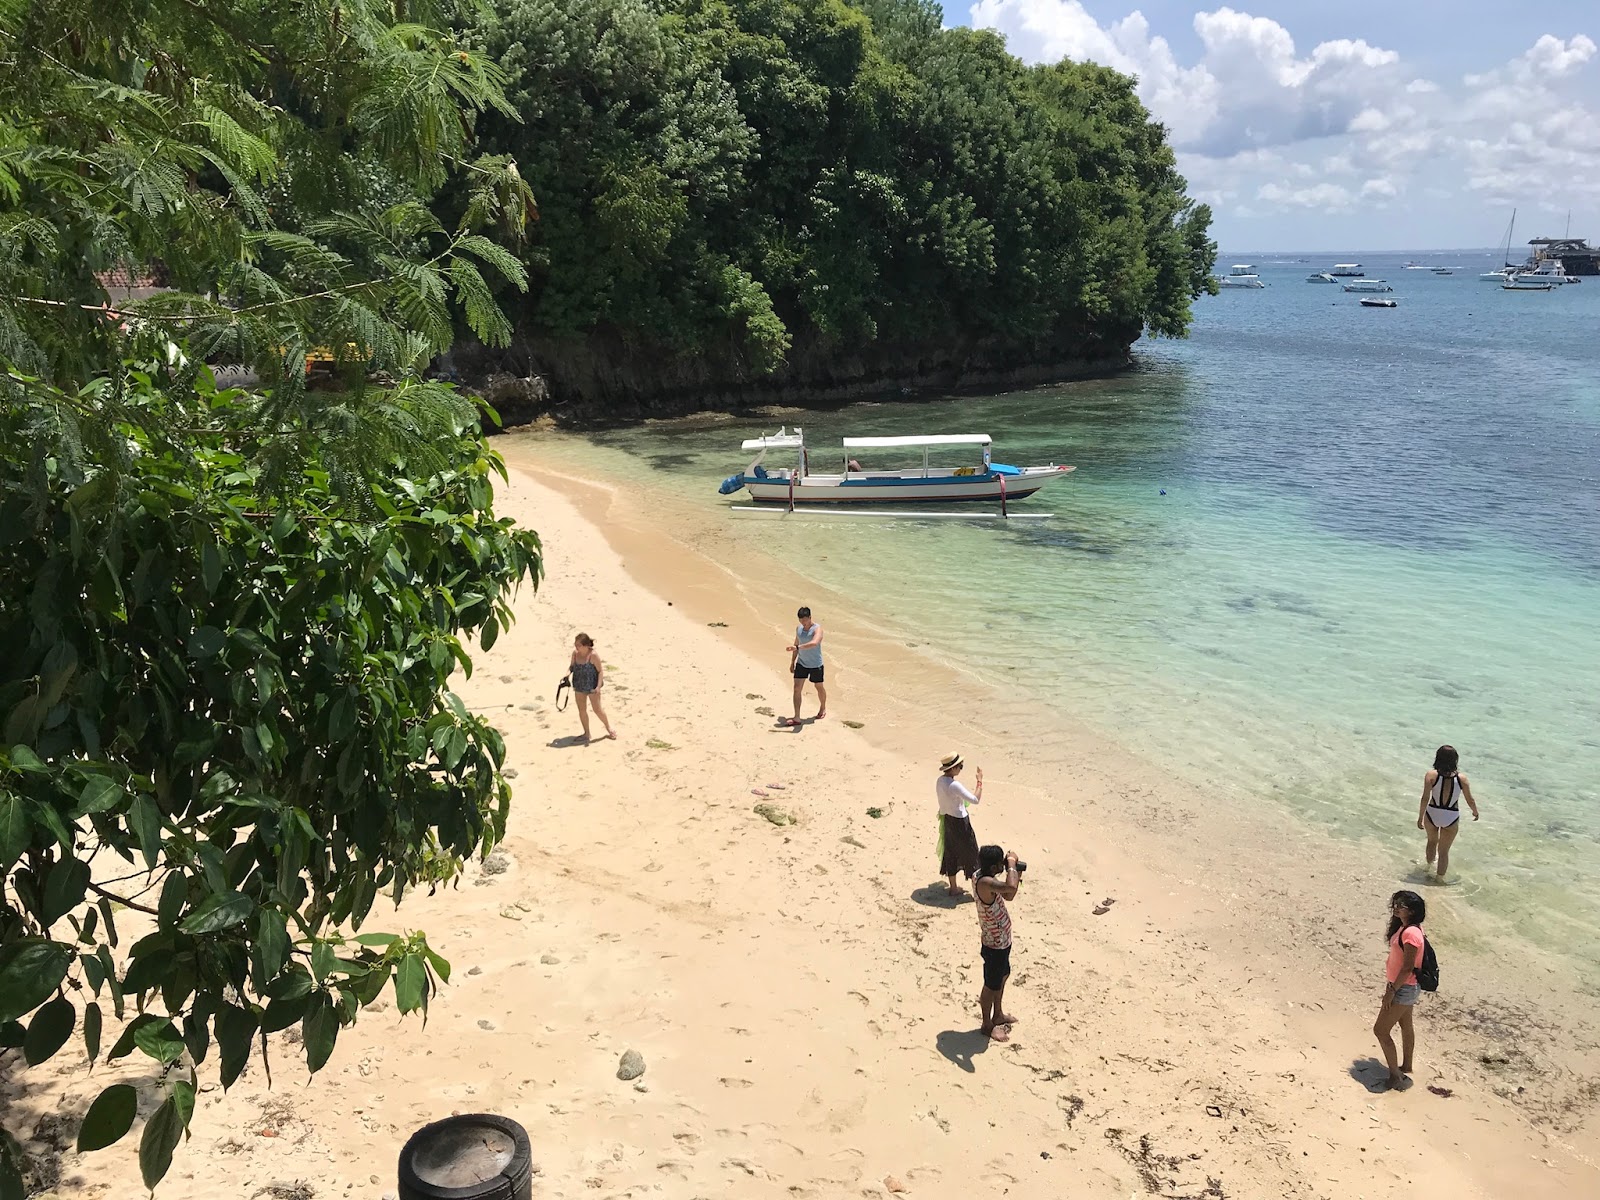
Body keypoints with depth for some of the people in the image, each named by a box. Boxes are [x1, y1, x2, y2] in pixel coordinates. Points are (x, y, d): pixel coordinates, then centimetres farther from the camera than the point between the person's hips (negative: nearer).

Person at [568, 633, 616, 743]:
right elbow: (572, 665, 9)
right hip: (579, 687, 5)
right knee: (581, 710, 12)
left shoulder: (593, 655, -22)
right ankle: (586, 733, 26)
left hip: (592, 687, -5)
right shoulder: (575, 653, -6)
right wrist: (568, 672, -14)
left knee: (597, 709, 4)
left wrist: (598, 686, -24)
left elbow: (600, 671, -17)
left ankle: (608, 727, 28)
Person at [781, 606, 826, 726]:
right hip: (801, 663, 5)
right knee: (797, 688, -6)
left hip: (815, 664, -5)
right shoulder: (799, 629, 3)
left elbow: (814, 643, -38)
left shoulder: (817, 629, -19)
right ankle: (796, 718, -5)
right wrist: (792, 662, 16)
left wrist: (797, 647, -45)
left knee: (819, 687, 14)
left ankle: (823, 708, 42)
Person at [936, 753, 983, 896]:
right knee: (970, 854, 8)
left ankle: (953, 888, 28)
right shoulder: (954, 785, -28)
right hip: (959, 822, -8)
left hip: (947, 820, 8)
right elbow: (975, 800, -26)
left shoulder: (939, 781, -3)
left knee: (951, 853, 17)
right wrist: (980, 781, -20)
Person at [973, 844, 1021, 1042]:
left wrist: (1016, 875, -8)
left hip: (1001, 941, 10)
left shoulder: (981, 876, -3)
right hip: (995, 945, -10)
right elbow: (1010, 888, -52)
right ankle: (987, 1025, 30)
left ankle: (998, 1015, 48)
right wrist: (1012, 864, -35)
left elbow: (1008, 895, 9)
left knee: (1002, 976, 28)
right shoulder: (985, 883, -33)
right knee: (992, 985, 10)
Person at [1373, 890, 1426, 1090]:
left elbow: (1408, 967, -26)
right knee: (1405, 1026, 24)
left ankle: (1395, 1074, 7)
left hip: (1404, 988, -10)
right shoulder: (1403, 927, 2)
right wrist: (1392, 985, 20)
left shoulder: (1410, 933, -28)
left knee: (1380, 1030, -3)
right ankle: (1406, 1066, 40)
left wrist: (1392, 991, -21)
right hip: (1404, 987, 10)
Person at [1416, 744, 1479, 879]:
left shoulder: (1431, 775, -15)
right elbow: (1470, 801, -2)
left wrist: (1420, 817, -9)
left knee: (1432, 841, 30)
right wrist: (1475, 812, 19)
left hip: (1432, 814, 1)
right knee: (1444, 851, 15)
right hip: (1451, 817, -1)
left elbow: (1425, 798, -18)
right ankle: (1440, 878, 19)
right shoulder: (1462, 778, -11)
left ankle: (1429, 866, 51)